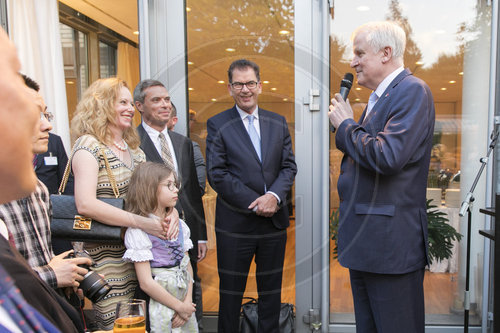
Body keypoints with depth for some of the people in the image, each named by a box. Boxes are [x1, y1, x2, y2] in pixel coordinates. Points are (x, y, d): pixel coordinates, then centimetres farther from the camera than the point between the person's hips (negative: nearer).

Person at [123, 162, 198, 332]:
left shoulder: (179, 225, 3)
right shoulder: (138, 230, -16)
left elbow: (187, 266, 7)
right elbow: (146, 283, -17)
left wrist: (187, 303, -5)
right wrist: (179, 307, -10)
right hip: (161, 304, -5)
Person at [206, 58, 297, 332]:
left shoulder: (278, 122, 8)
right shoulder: (217, 124, -3)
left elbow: (289, 166, 4)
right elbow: (217, 175, -9)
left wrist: (274, 196, -15)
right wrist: (255, 203, -15)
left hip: (274, 221, 3)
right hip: (235, 224, -3)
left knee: (271, 290, 16)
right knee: (231, 291, 11)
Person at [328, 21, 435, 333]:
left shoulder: (412, 91, -12)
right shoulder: (379, 97, 17)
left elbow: (388, 157, -25)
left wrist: (346, 125, -13)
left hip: (391, 243, -9)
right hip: (364, 241, 10)